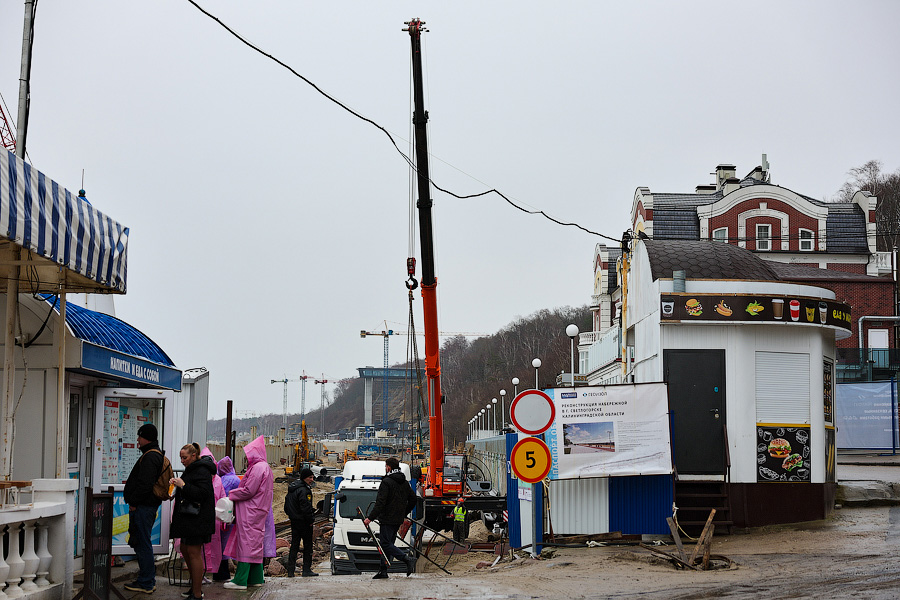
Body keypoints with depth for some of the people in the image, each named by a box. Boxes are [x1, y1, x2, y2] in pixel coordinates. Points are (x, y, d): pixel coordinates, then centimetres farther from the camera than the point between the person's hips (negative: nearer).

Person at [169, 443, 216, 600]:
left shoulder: (202, 471, -15)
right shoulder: (192, 469, 18)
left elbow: (203, 493, -24)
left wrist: (183, 485, -21)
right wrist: (177, 484, 10)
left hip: (197, 520, -11)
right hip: (188, 518, 11)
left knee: (194, 553, -9)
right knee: (185, 550, 15)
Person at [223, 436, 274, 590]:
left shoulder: (258, 468, -14)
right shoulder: (265, 468, 19)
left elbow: (248, 491, -18)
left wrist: (231, 494, -4)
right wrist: (235, 494, 14)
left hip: (250, 513, -10)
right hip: (258, 512, 10)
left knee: (246, 544, -10)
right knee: (255, 544, 11)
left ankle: (240, 580, -12)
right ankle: (256, 578, 14)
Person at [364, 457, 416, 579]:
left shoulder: (386, 482, -13)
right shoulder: (405, 482, 12)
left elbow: (380, 503, -19)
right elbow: (413, 499, 17)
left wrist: (370, 517, -15)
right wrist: (404, 513, 27)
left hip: (387, 519, -8)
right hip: (398, 520, 8)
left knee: (386, 544, -8)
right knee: (387, 544, 12)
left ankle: (408, 559, -22)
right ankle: (383, 570, 11)